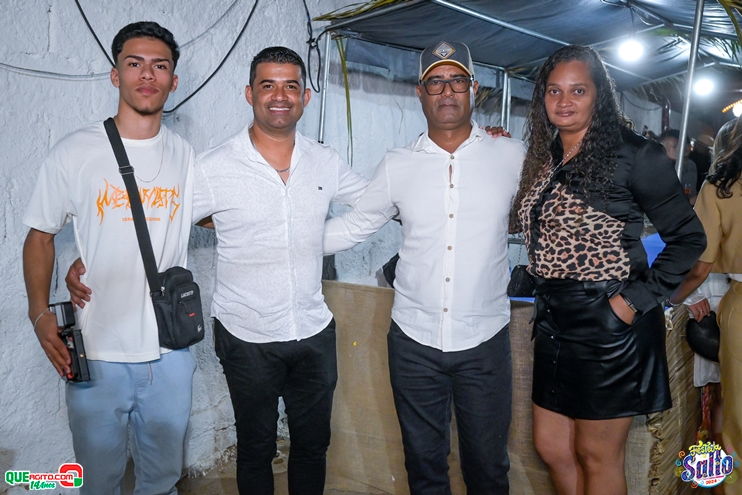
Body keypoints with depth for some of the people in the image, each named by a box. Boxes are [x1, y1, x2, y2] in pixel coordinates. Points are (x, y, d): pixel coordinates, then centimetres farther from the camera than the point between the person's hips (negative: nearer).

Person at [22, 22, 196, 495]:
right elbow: (40, 236, 1)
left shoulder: (186, 156, 3)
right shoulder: (74, 153, -6)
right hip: (97, 352, -2)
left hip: (170, 350, 3)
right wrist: (40, 313, -11)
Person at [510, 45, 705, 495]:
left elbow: (688, 237, -8)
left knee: (598, 457, 11)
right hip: (555, 319, 6)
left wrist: (638, 300, -15)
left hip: (609, 323, -6)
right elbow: (519, 221, 12)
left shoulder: (633, 154, -10)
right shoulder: (542, 159, 9)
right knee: (551, 447, 17)